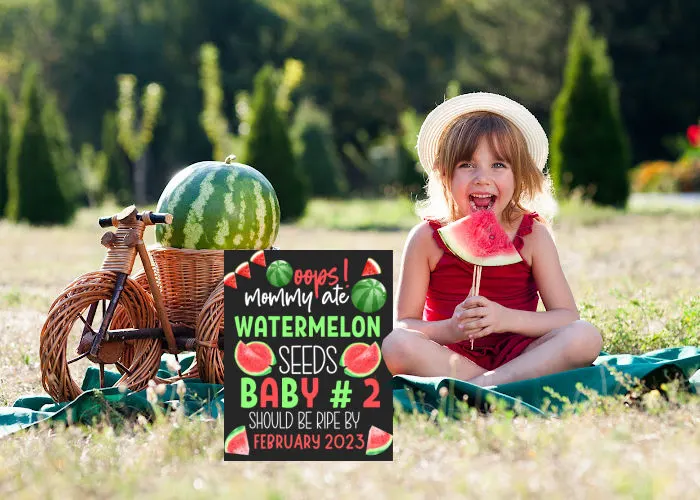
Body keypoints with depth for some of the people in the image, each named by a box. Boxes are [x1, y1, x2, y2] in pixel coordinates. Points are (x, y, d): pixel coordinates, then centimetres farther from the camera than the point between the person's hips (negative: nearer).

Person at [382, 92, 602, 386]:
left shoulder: (532, 235, 0)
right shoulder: (427, 238, -3)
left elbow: (567, 317, -6)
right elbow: (403, 324, -5)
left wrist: (507, 319, -23)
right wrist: (450, 330, -26)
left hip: (517, 356, 1)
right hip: (451, 358, -1)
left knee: (586, 337, -25)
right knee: (395, 346, -31)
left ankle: (481, 386, -31)